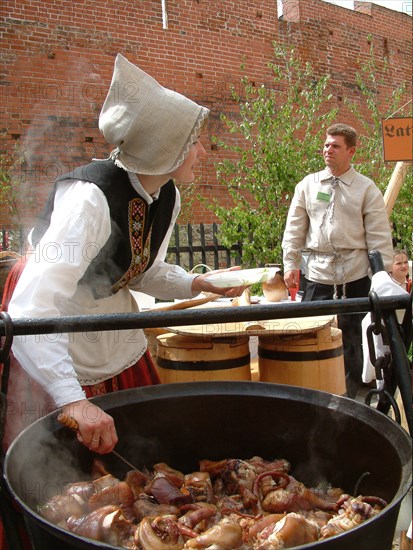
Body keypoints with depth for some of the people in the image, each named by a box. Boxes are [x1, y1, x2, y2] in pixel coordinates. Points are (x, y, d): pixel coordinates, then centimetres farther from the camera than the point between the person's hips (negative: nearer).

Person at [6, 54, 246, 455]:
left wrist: (199, 284, -8)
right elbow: (31, 309, -41)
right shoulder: (90, 198, -33)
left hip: (123, 347, 7)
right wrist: (71, 400, -50)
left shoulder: (167, 197, -6)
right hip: (63, 359, -7)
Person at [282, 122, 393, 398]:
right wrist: (290, 264, 4)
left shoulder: (366, 189, 0)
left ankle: (350, 394, 23)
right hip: (318, 274, 2)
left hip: (355, 275, -2)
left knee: (352, 338, 7)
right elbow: (294, 229, 9)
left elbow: (380, 238, -2)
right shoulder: (308, 185, 8)